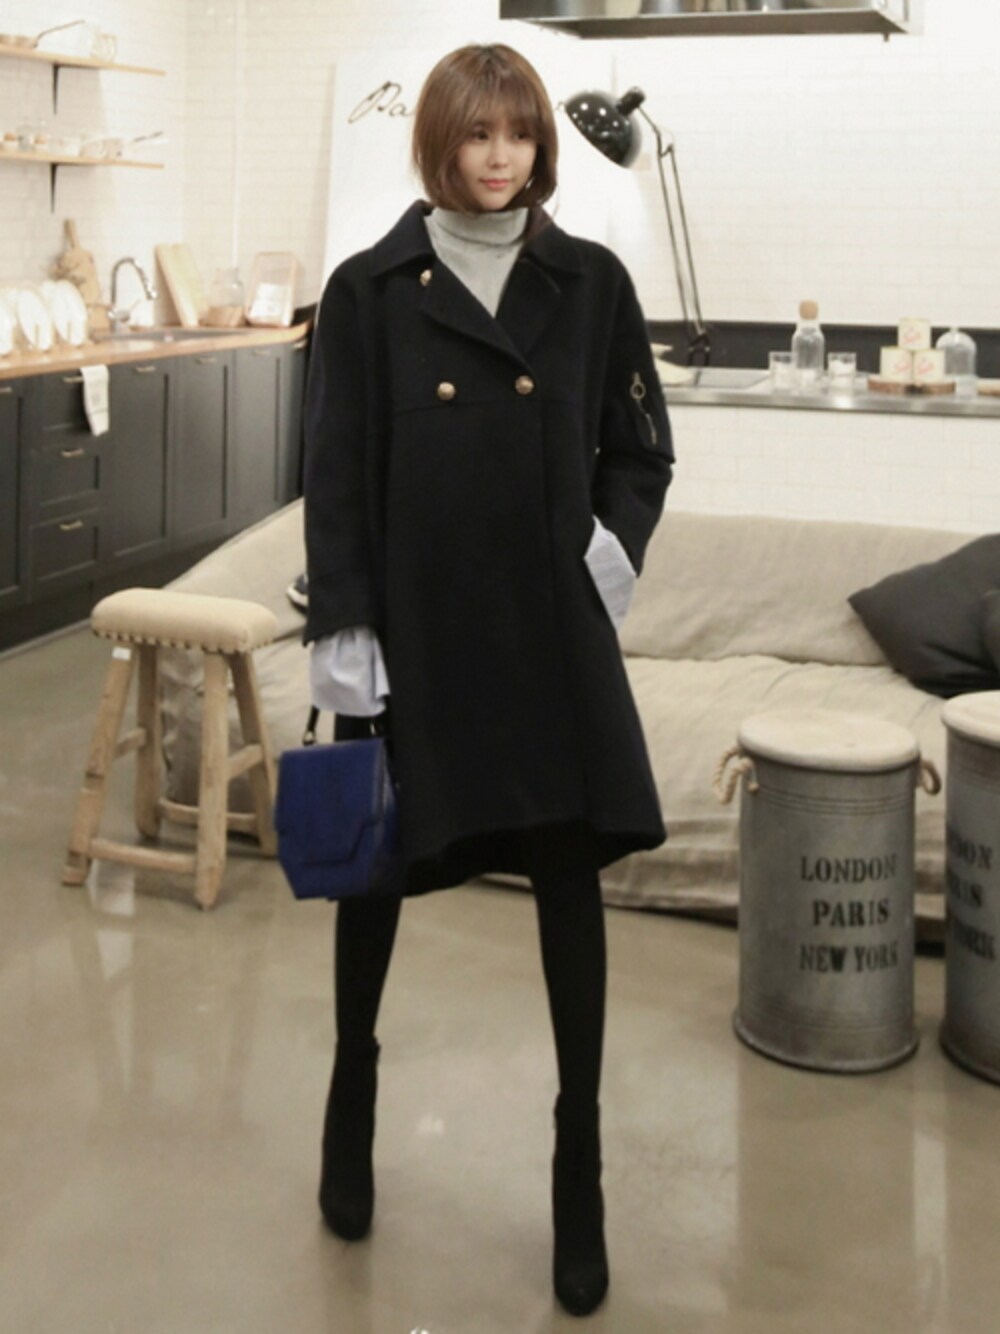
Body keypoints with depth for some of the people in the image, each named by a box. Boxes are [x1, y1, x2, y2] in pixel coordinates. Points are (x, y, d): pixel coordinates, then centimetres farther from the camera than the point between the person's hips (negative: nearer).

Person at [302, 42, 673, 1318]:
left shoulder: (591, 282, 2)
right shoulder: (371, 288, -2)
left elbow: (641, 449, 10)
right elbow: (335, 476, -3)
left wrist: (617, 540, -7)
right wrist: (341, 630, -9)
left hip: (550, 627, 1)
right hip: (412, 623, 0)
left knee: (570, 877, 2)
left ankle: (579, 1165, 17)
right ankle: (353, 1088, 40)